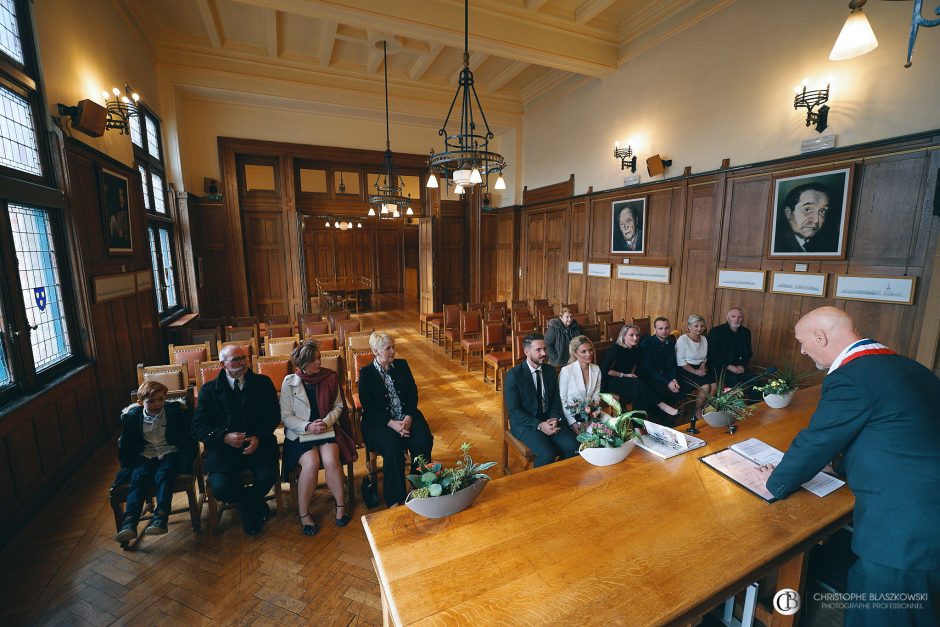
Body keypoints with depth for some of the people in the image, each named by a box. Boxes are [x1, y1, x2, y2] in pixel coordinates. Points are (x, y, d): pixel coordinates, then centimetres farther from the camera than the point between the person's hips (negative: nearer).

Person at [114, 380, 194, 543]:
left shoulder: (176, 411, -1)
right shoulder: (132, 416, 6)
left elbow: (187, 438, 2)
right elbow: (125, 444, 15)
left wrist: (187, 459, -10)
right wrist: (127, 464, 4)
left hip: (170, 453, -2)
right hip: (145, 456, 3)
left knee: (163, 475, -29)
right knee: (138, 478, -26)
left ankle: (160, 519, -40)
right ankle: (129, 523, -35)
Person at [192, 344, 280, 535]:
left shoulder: (263, 383, 8)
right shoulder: (210, 390, 8)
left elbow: (273, 416, 5)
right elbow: (198, 427, 3)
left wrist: (258, 437, -12)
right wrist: (225, 437, -14)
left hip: (258, 443, 0)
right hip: (223, 447, 1)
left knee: (267, 477, -26)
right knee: (220, 487, -25)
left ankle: (247, 508, 11)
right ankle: (256, 505, 8)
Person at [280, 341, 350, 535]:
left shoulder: (330, 378, 1)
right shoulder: (289, 383, -4)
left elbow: (338, 406, 8)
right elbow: (286, 417, -3)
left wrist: (326, 421, -10)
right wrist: (307, 426, -17)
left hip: (326, 429, 1)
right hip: (299, 433, -1)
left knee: (331, 460, -26)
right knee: (311, 463, -27)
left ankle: (341, 505, -5)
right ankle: (304, 514, -5)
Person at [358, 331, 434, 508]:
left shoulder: (402, 365, 9)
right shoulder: (366, 373, 0)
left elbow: (413, 393, 5)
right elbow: (368, 407, -7)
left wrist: (408, 417, -13)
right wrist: (392, 423, -19)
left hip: (408, 417, 3)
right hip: (380, 421, -3)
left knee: (423, 441, -24)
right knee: (393, 447, -31)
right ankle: (395, 500, -15)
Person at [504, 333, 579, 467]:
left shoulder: (550, 371, 6)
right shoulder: (513, 375, -12)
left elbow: (556, 400, 11)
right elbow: (513, 410, -14)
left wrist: (555, 418, -10)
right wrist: (539, 425, -21)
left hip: (549, 420, 5)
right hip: (525, 423, -5)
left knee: (574, 447, -17)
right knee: (547, 454, -27)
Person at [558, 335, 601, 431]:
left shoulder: (596, 369, 3)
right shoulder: (566, 371, -15)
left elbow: (597, 395, 11)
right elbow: (561, 400, -11)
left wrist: (595, 409, -9)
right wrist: (572, 423, -18)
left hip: (590, 412, 6)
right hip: (572, 414, -6)